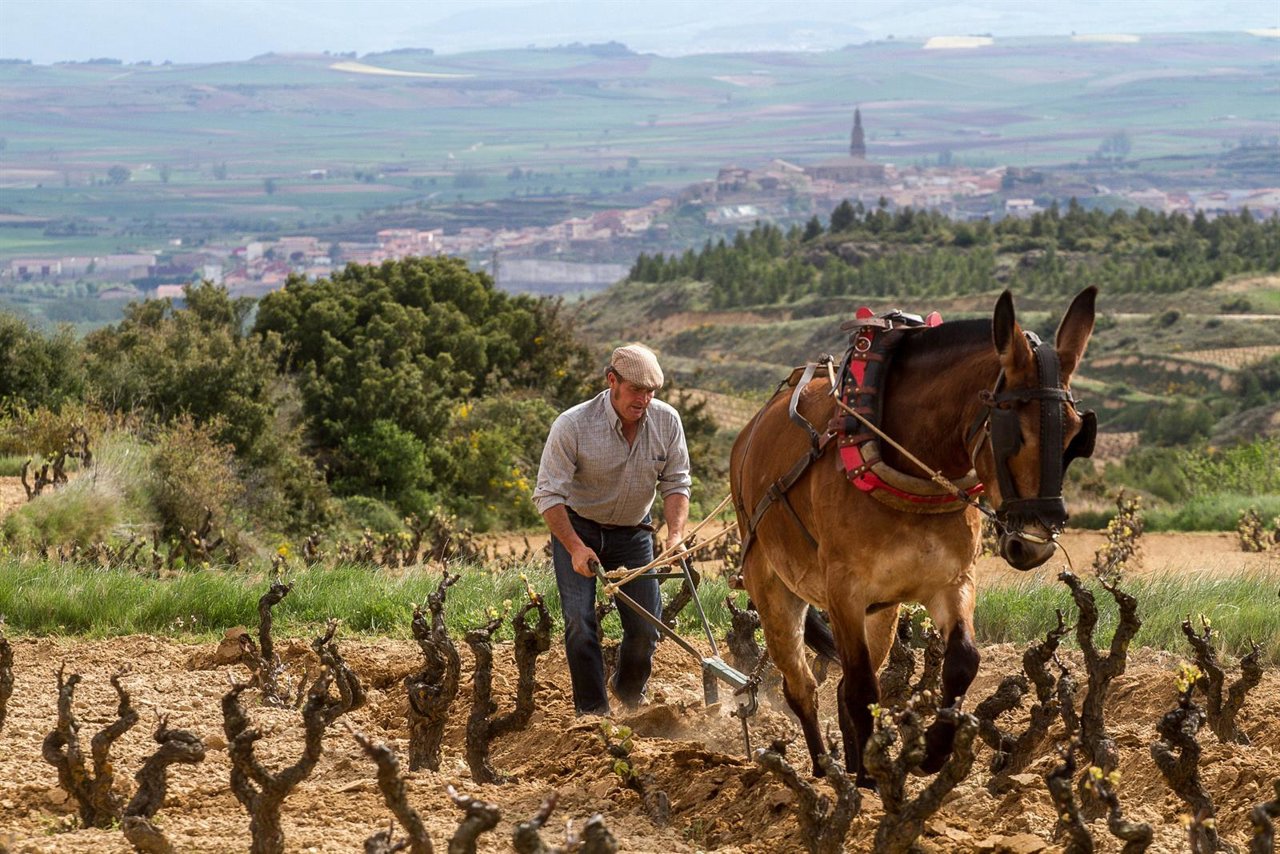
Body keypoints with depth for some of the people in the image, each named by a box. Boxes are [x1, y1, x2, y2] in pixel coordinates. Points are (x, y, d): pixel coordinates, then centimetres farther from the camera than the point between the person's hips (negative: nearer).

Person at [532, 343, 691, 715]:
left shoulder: (667, 422, -15)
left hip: (632, 531, 3)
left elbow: (676, 485, -6)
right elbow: (548, 494, -23)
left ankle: (631, 694, 29)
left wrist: (676, 536, -23)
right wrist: (576, 548, -33)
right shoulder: (572, 425, -26)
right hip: (576, 528, -3)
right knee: (580, 621, -14)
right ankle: (592, 712, -3)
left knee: (646, 626, 1)